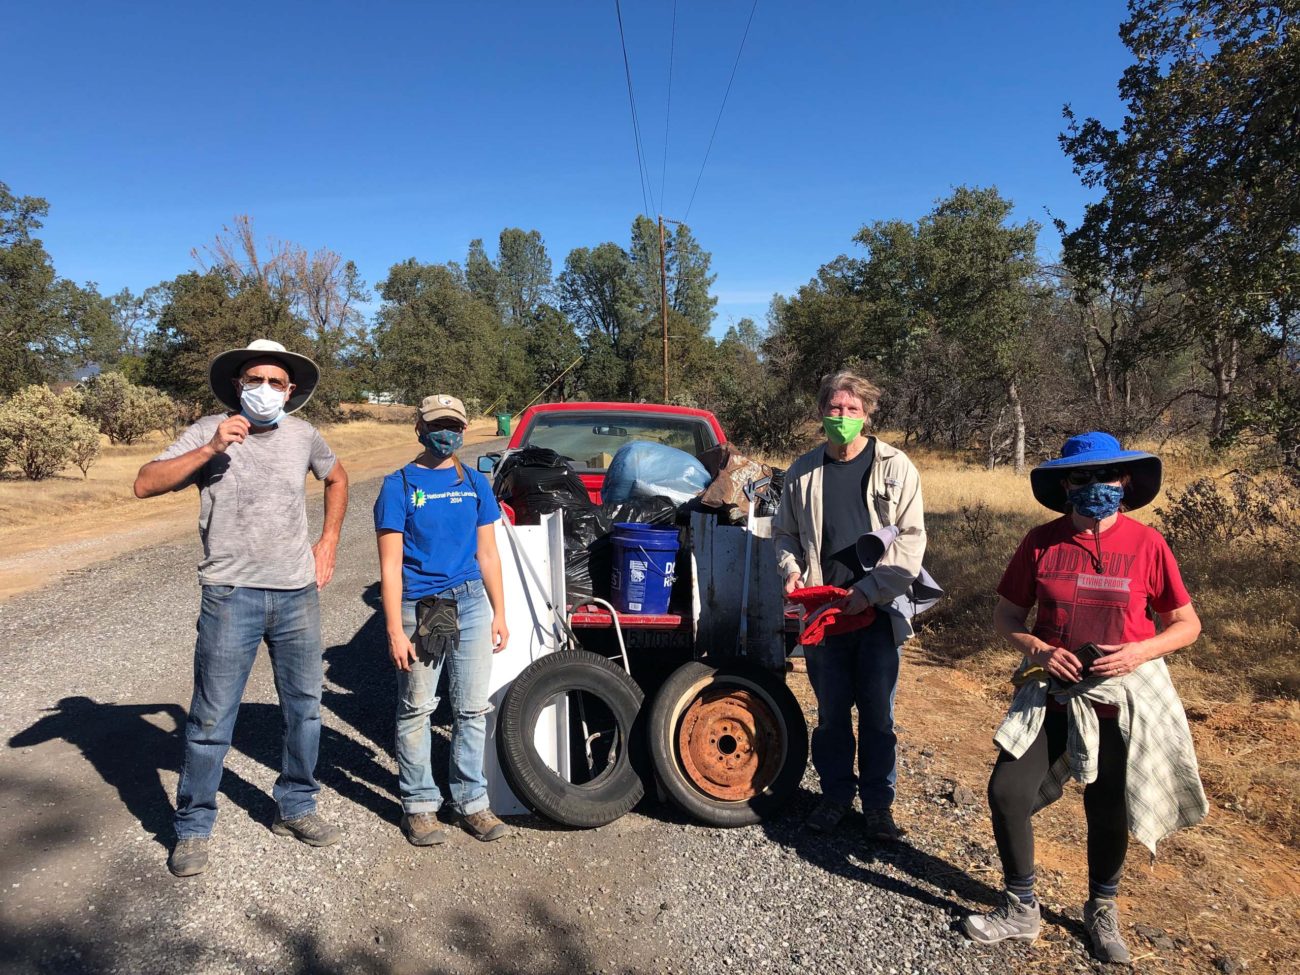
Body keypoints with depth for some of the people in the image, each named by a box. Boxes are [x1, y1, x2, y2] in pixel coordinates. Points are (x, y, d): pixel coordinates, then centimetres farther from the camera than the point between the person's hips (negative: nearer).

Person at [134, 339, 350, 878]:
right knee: (212, 718, 4)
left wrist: (328, 541, 13)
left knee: (304, 709, 13)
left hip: (299, 594, 4)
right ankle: (192, 828, 22)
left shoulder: (303, 434, 5)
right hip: (232, 596, -3)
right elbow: (145, 484, -12)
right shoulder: (209, 432, -4)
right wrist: (209, 450, -24)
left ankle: (295, 807, 31)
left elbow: (337, 477, 22)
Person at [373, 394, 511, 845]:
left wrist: (499, 614, 9)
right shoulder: (399, 484, -3)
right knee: (416, 711, 7)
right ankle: (419, 804, 23)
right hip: (420, 607, -3)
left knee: (472, 710, 10)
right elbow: (391, 564, -7)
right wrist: (395, 631, -12)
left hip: (471, 604, 4)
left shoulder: (475, 483, 9)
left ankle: (471, 801, 23)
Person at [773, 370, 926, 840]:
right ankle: (836, 794, 29)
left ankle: (878, 802, 23)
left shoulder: (895, 467, -1)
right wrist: (791, 568, -4)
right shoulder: (804, 470, 6)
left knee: (877, 712, 7)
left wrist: (870, 589, -14)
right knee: (831, 711, 12)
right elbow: (785, 531, 16)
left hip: (879, 610, -2)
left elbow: (911, 538, -5)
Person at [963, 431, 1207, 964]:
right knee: (1007, 792, -8)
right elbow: (1006, 615, 3)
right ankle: (1021, 910, 16)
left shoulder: (1146, 544, -7)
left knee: (1108, 812, 11)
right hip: (1052, 695, 1)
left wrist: (1139, 651, -16)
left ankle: (1102, 911, 41)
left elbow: (1187, 624, 1)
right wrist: (1038, 649, -16)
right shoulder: (1041, 542, -4)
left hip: (1122, 703, -1)